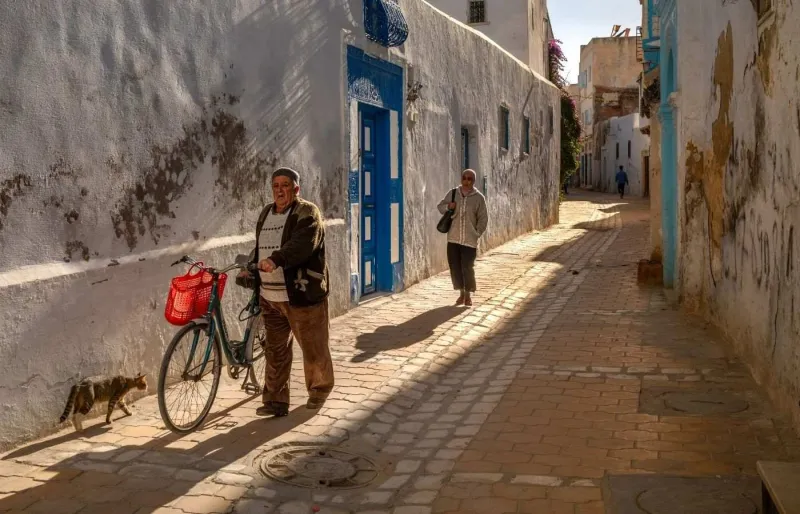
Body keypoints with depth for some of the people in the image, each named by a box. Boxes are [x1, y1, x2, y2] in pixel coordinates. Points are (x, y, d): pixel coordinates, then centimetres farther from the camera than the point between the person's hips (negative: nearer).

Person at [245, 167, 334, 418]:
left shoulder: (307, 213, -10)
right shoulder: (266, 213, 15)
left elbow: (302, 244, -27)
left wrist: (276, 259, -40)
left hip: (302, 294, -7)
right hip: (270, 296, 7)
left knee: (313, 347, 6)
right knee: (275, 350, 9)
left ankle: (319, 390, 28)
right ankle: (276, 400, 17)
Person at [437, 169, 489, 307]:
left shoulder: (479, 198, -3)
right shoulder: (452, 193, 5)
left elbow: (483, 219, 1)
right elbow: (440, 207, 14)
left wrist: (477, 234, -6)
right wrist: (448, 206, -8)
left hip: (469, 239, -3)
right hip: (453, 238, 3)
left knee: (467, 267, -3)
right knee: (455, 267, 7)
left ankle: (468, 295, 13)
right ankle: (462, 293, 23)